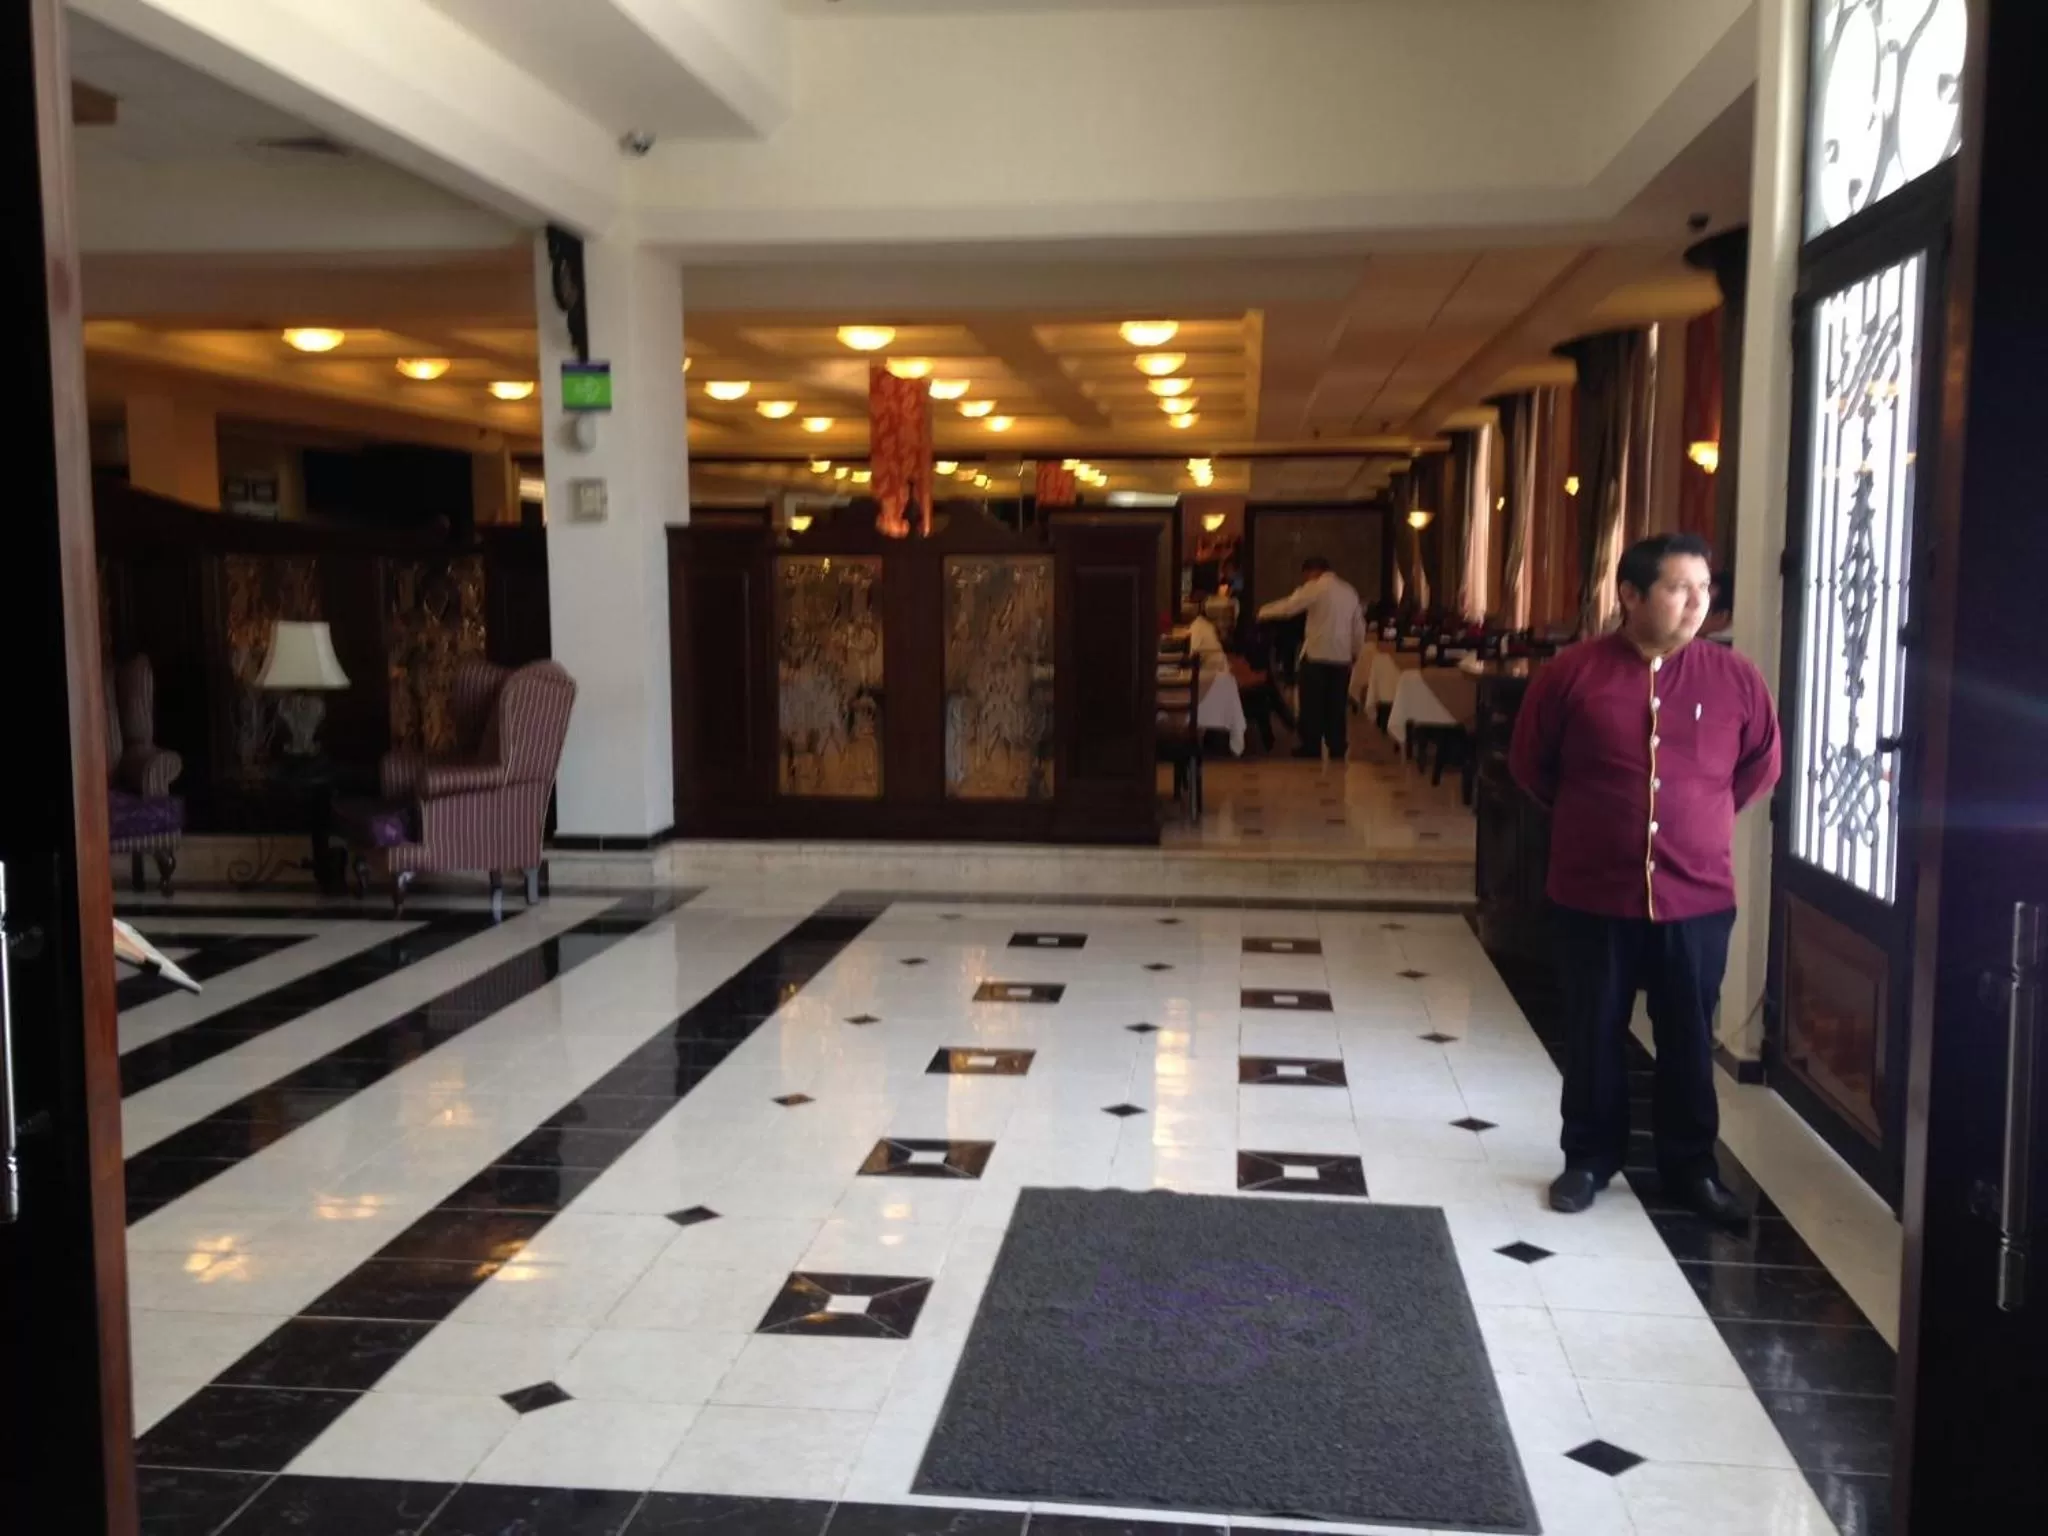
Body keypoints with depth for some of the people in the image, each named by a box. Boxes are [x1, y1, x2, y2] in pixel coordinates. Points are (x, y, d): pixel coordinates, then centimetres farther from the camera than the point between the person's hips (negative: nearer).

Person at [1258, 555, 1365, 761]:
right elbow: (1359, 627, 16)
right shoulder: (1349, 591, 13)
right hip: (1342, 656, 5)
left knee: (1312, 704, 3)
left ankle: (1311, 748, 5)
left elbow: (1288, 607, -8)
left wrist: (1262, 612, 7)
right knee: (1336, 705, 9)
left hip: (1317, 655, -5)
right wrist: (1355, 652, 25)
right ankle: (1337, 750, 9)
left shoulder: (1315, 588, -6)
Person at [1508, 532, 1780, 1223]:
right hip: (1595, 893, -1)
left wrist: (1701, 816, 12)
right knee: (1594, 1035, 11)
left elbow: (1761, 765, 14)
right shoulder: (1572, 672, -8)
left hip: (1698, 895, 1)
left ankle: (1691, 1165, 27)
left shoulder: (1735, 676, -3)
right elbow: (1528, 762, 6)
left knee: (1689, 1039, 11)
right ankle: (1589, 1158, 26)